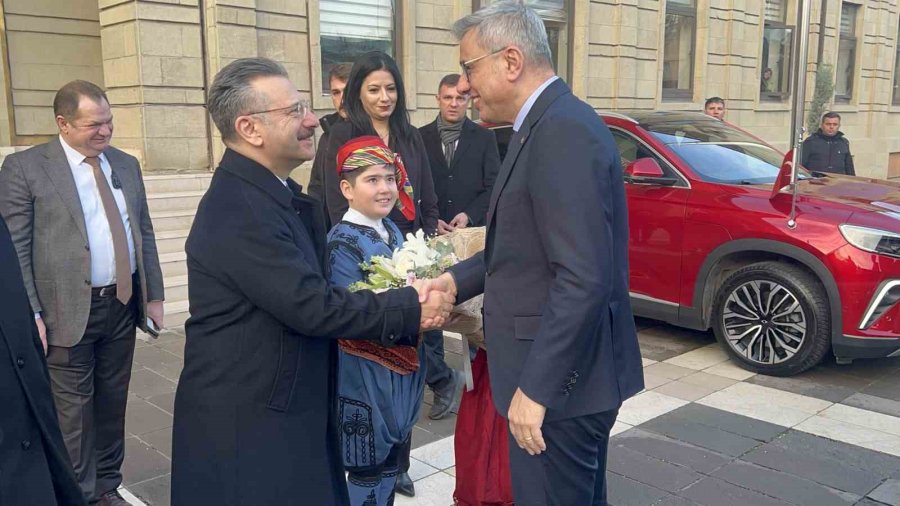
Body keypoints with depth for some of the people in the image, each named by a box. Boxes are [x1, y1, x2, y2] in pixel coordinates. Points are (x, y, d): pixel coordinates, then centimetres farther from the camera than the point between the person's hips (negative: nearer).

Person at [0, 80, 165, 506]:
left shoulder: (126, 165, 10)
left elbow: (144, 234, 14)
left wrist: (153, 295, 10)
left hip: (124, 303, 5)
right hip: (68, 311, -4)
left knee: (113, 402, 14)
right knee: (74, 410, 4)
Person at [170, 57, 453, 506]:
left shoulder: (271, 194, 8)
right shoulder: (238, 211, -24)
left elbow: (313, 292, 7)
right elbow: (312, 307, -25)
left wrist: (405, 302, -4)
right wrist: (411, 309, -16)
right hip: (245, 426, -9)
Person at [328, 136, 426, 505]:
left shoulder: (393, 231, 5)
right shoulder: (342, 242, -18)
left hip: (402, 364, 7)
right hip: (365, 372, -7)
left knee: (391, 459, 20)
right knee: (367, 469, 8)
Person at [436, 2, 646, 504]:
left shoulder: (563, 130, -21)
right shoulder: (551, 124, 11)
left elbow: (584, 279, -27)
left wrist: (535, 388, -23)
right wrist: (455, 279, 4)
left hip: (559, 378, -10)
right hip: (572, 372, 10)